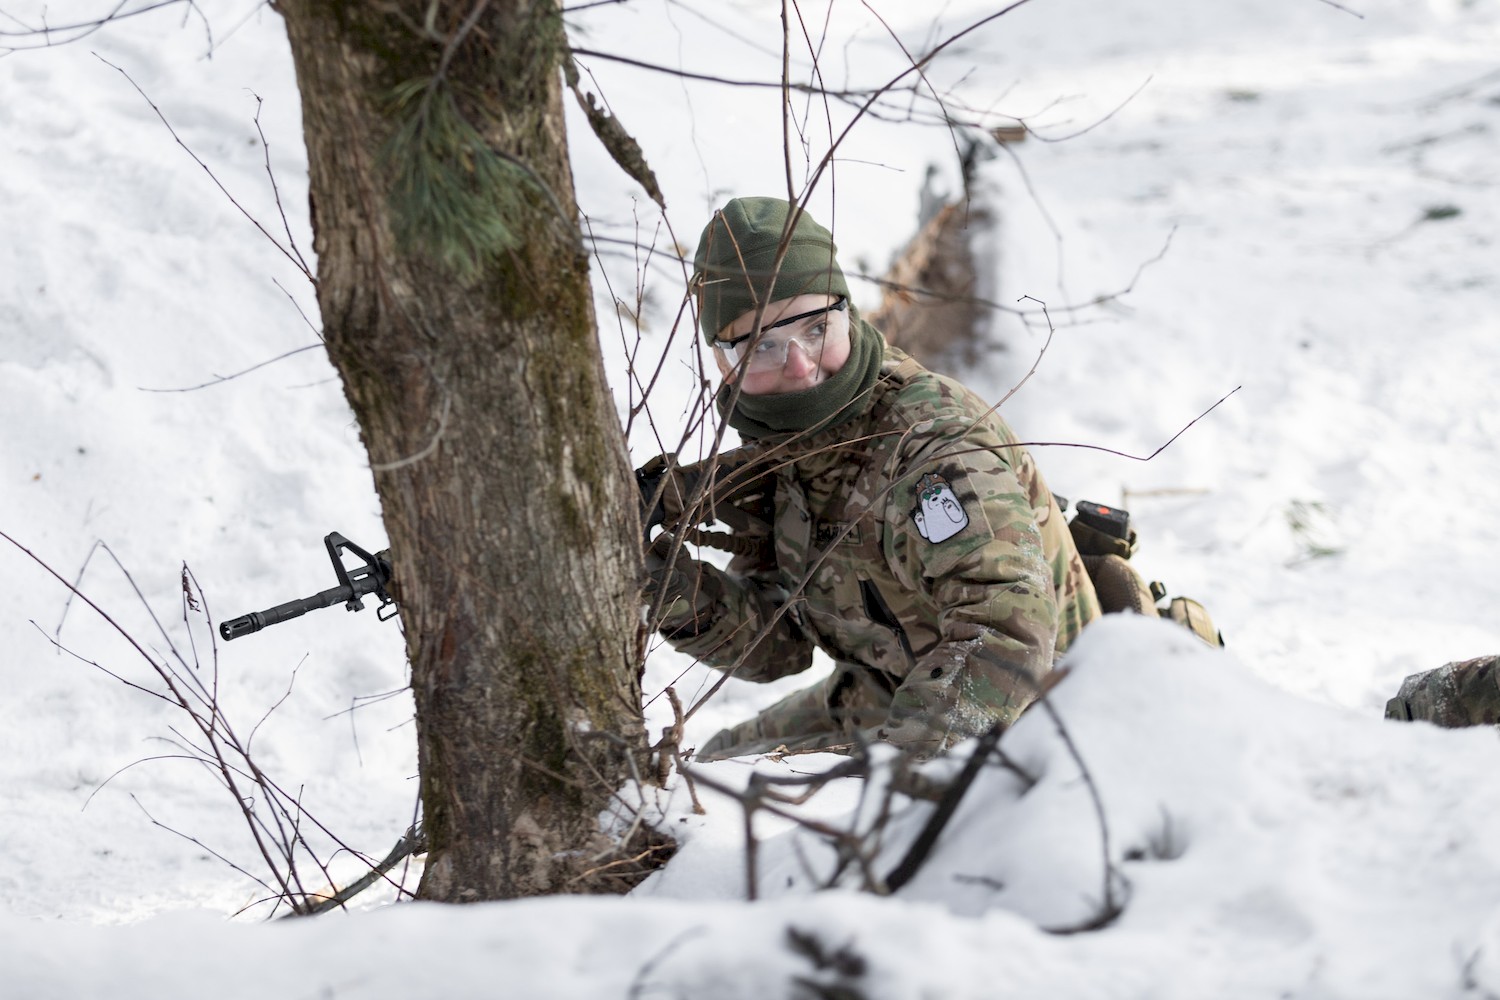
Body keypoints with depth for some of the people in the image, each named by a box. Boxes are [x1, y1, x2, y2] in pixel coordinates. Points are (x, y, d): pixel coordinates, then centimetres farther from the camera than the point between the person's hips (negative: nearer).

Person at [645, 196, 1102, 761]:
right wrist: (682, 596, -22)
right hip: (880, 701, 8)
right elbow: (778, 644, -3)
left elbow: (1010, 630, -43)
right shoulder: (778, 450, -4)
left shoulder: (933, 446, -31)